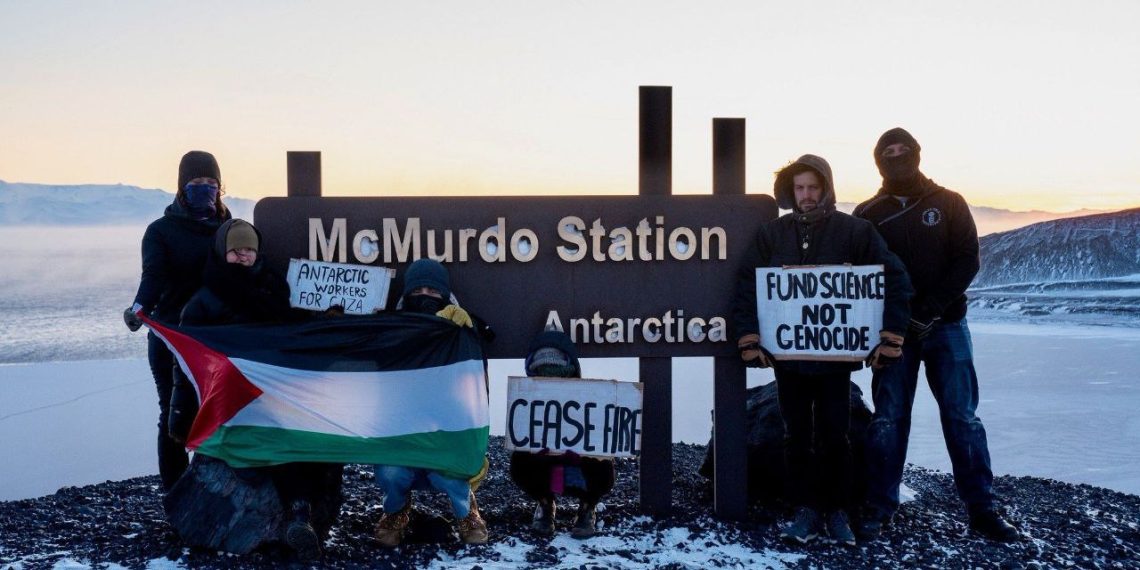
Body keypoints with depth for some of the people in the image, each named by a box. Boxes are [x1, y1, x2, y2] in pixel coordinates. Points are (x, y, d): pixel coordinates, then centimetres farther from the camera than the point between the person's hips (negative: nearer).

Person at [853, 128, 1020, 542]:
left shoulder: (948, 204, 5)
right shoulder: (868, 214, 6)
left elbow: (967, 261, -2)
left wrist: (931, 308, -13)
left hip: (946, 325, 0)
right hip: (892, 329, 0)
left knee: (963, 415, 1)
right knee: (888, 417, 1)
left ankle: (981, 507, 9)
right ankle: (879, 507, 8)